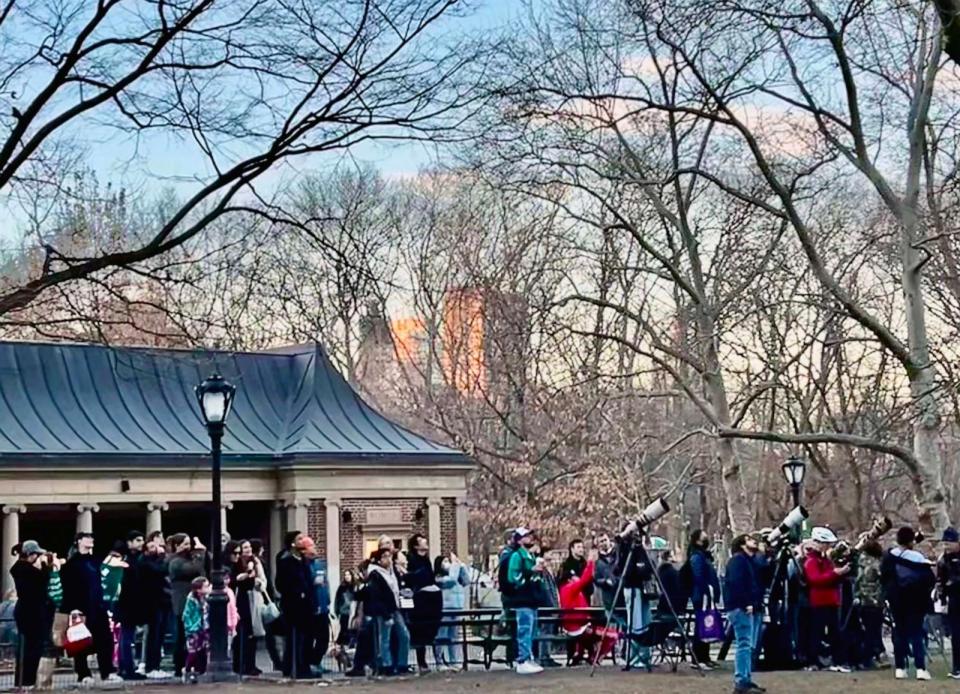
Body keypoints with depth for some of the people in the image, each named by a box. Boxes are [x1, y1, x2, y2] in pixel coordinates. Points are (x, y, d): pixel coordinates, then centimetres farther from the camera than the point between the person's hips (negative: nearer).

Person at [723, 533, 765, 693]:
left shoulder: (754, 561, 22)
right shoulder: (737, 560, -6)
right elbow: (735, 583, -18)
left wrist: (758, 603, 6)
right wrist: (746, 604, -21)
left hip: (753, 608, 10)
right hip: (741, 608, -10)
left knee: (750, 646, 12)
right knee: (744, 644, -13)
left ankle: (747, 679, 17)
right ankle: (741, 681, -15)